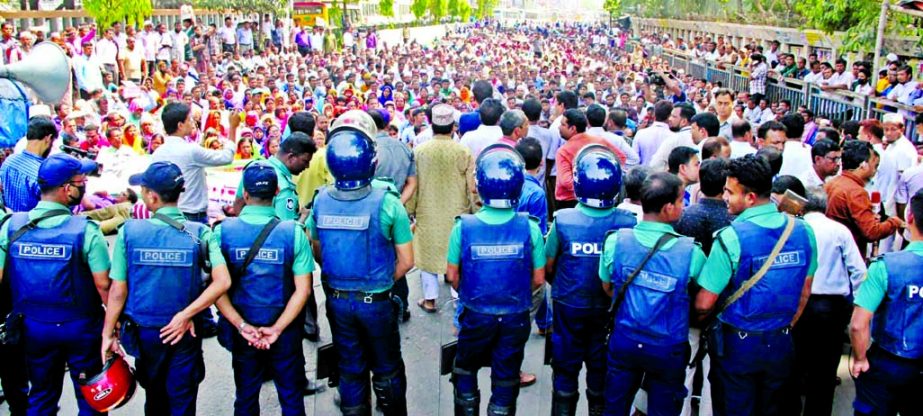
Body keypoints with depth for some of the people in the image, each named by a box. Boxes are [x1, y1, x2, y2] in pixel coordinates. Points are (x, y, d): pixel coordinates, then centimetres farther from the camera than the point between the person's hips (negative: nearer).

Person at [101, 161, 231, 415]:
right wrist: (185, 315, -17)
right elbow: (222, 282, -23)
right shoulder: (200, 233, -12)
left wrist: (108, 334, 1)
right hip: (185, 332, -1)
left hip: (144, 331, 1)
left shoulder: (130, 231, -12)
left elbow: (118, 291, -10)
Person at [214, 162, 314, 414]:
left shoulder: (222, 231, -11)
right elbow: (303, 290, -15)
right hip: (285, 331, -1)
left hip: (242, 330, 1)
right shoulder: (294, 232, -13)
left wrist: (242, 326, -14)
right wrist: (276, 329, -13)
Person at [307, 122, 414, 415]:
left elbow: (317, 251, 4)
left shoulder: (321, 201, -10)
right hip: (376, 301, -3)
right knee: (387, 370, 18)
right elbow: (406, 261, -14)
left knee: (350, 369, 20)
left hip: (337, 300, 3)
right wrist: (383, 282, 3)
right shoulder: (387, 203, -20)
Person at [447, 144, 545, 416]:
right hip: (515, 318, 1)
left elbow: (452, 276, -7)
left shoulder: (464, 226, -17)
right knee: (506, 380, 18)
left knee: (465, 371, 24)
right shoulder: (530, 228, -15)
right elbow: (538, 279, -6)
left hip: (476, 315, 0)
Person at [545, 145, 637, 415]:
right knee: (602, 371, 20)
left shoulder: (563, 220, -21)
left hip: (569, 306, -1)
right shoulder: (628, 222, -19)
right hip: (610, 309, 1)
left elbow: (548, 266, -8)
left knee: (566, 368, 17)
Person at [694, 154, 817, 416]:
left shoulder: (732, 237, -22)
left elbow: (704, 304, -18)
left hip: (737, 344, -5)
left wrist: (696, 320, 3)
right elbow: (804, 293, 7)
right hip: (781, 344, 5)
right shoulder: (802, 231, -5)